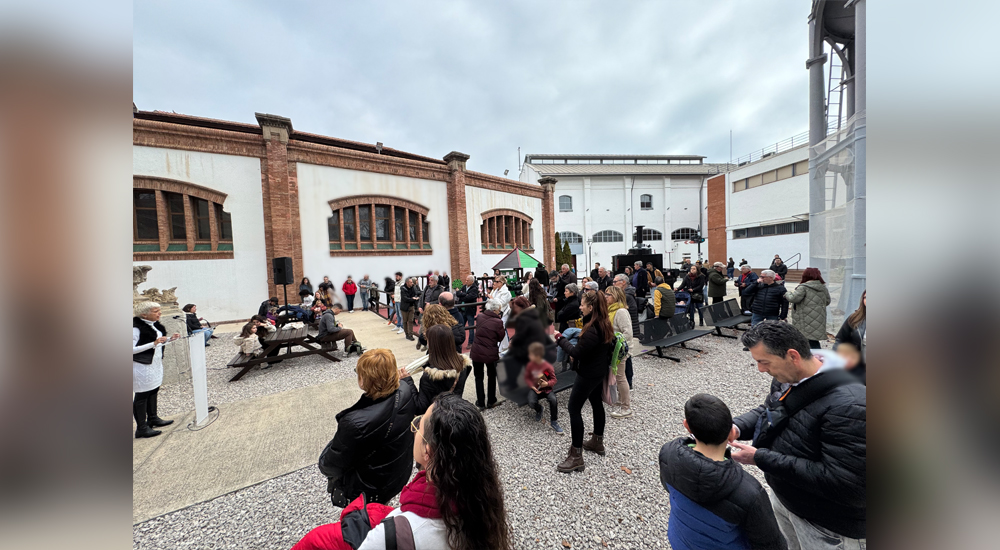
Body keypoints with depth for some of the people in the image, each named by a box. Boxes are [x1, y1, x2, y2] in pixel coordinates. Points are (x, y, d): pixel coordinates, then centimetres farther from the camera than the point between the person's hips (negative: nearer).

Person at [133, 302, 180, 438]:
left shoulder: (153, 324, 6)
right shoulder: (136, 328, -19)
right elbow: (132, 349, -22)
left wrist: (169, 339, 3)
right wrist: (154, 343, -29)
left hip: (155, 364, 9)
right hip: (142, 367, -9)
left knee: (153, 391, 19)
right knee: (141, 396, 2)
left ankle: (153, 418, 34)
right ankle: (141, 428, 12)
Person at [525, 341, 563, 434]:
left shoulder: (548, 366, -13)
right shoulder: (530, 365, -5)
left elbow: (553, 379, -6)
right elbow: (527, 378, 4)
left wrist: (547, 383, -27)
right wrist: (532, 386, -12)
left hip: (546, 388, -2)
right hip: (535, 388, 2)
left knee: (553, 400, -29)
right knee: (531, 402, -25)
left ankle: (553, 422, -4)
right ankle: (539, 410, 14)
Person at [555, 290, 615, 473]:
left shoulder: (592, 330, -29)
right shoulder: (604, 324, 0)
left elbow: (577, 353, -25)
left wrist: (560, 339, -16)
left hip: (588, 374, -10)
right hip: (599, 371, 10)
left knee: (574, 409, -1)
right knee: (596, 403, 22)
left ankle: (576, 456, 7)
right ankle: (597, 442, 40)